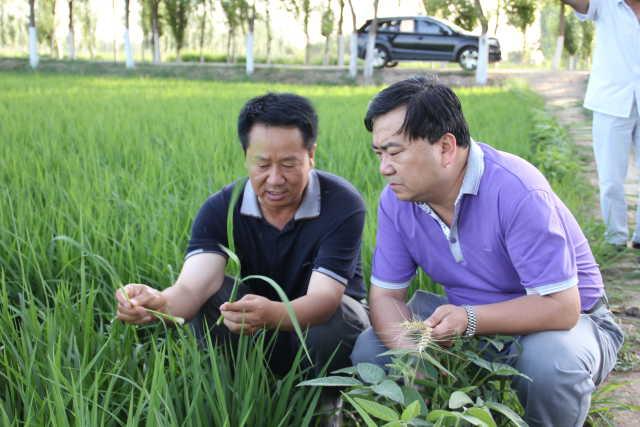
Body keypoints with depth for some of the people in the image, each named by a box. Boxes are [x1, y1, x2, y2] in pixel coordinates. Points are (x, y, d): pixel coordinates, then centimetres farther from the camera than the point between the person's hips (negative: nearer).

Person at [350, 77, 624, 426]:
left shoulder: (516, 191, -30)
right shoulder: (396, 200, -11)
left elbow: (560, 306, -29)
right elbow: (384, 295, -7)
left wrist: (470, 319, -40)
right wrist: (410, 349, -29)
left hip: (558, 319, -4)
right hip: (465, 319, 5)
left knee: (552, 362, -38)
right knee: (368, 352, -13)